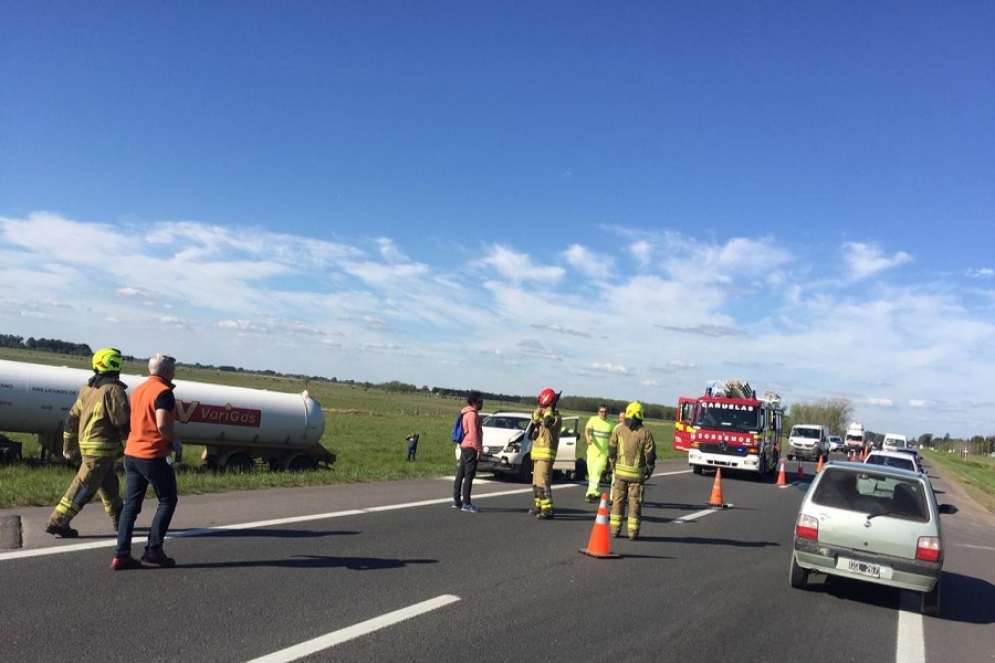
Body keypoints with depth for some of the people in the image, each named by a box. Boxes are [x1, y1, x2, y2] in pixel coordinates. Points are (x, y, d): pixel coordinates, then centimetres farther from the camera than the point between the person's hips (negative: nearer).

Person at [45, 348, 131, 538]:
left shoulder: (87, 387, 11)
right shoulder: (113, 389, -14)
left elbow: (73, 417, 14)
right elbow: (123, 422, -17)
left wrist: (68, 445, 20)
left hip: (86, 444, 9)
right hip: (102, 447, -9)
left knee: (110, 486, 18)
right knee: (84, 487, -4)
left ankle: (119, 520, 28)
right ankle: (58, 522, -3)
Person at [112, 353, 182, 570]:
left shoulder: (138, 390, 14)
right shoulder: (164, 392, -11)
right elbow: (162, 424, -21)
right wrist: (176, 442, -6)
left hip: (131, 453, 8)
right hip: (153, 456, -8)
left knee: (131, 505, 9)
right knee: (167, 501, 5)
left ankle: (121, 554, 6)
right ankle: (153, 549, 2)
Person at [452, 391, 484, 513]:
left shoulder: (467, 413, 18)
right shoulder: (472, 414, -14)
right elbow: (473, 433, -20)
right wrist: (478, 449, -18)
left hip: (465, 446, 10)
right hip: (471, 447, -10)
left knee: (461, 474, 11)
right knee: (469, 475, -9)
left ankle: (457, 500, 17)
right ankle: (466, 503, -9)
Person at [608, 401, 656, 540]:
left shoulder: (619, 429, -1)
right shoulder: (645, 432, -7)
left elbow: (612, 449, 3)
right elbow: (650, 454, -6)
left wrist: (612, 465, 16)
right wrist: (649, 470, 8)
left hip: (620, 470, 2)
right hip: (637, 473, -2)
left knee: (618, 500, 10)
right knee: (635, 502, 5)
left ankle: (615, 529, 12)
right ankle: (633, 532, 6)